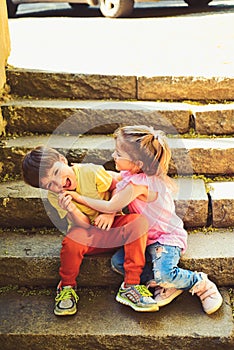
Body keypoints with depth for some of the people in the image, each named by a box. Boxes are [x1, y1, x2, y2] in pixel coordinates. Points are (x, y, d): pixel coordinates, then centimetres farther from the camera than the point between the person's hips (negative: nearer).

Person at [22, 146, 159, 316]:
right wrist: (71, 208, -37)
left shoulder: (91, 172, -17)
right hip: (88, 234, 0)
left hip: (112, 225, 0)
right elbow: (84, 224, -16)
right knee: (72, 241, -36)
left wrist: (110, 213, -18)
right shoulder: (54, 197, -10)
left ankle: (130, 286, -27)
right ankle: (67, 287, -5)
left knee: (139, 220, -30)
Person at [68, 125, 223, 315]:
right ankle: (166, 284, -6)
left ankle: (200, 282, -1)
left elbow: (111, 207, -20)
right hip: (145, 237, 9)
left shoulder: (139, 183, -28)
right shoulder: (132, 175, -1)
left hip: (166, 237, -9)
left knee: (163, 274, -32)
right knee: (118, 261, -13)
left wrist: (79, 198, -11)